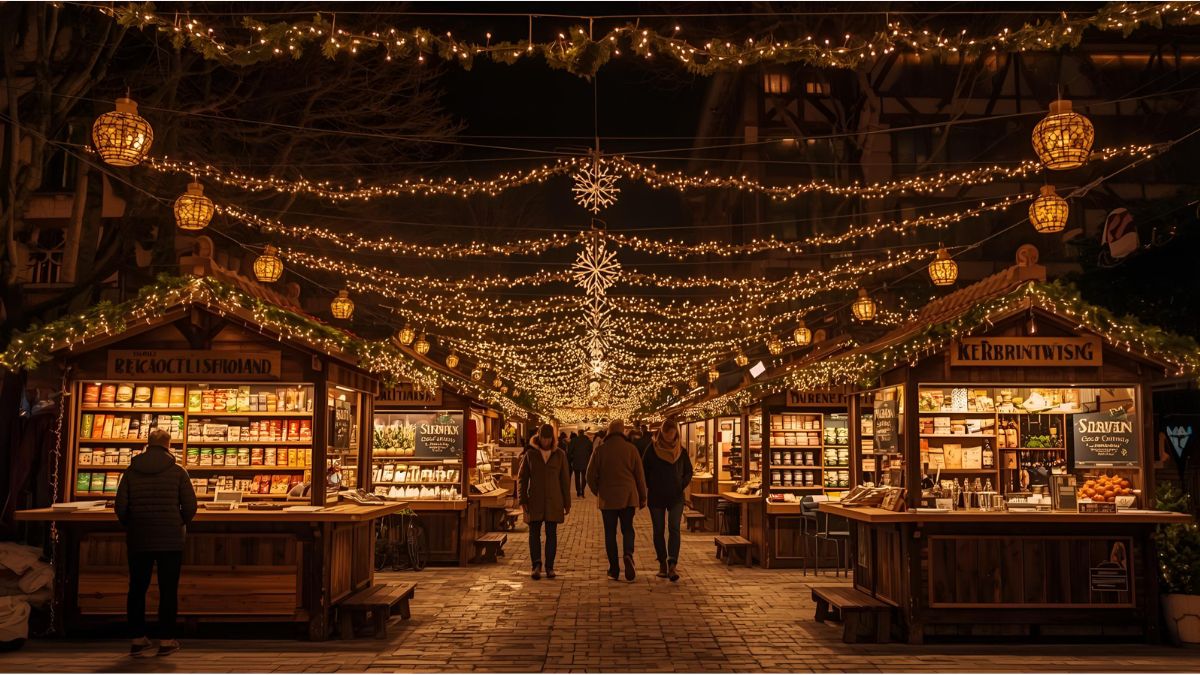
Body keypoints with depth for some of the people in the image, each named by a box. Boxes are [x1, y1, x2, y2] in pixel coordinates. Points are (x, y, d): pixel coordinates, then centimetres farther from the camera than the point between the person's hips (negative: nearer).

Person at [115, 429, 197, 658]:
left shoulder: (131, 471, 2)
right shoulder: (177, 471, -3)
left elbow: (120, 506, 0)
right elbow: (190, 507, -5)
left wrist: (131, 526, 18)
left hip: (138, 539, 2)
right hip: (170, 539, -2)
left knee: (137, 588, 11)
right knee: (168, 590, 4)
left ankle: (138, 640, 15)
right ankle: (166, 641, 8)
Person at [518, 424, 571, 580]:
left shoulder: (560, 454, 4)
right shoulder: (530, 454, 2)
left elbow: (565, 479, 6)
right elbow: (522, 477, 3)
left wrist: (567, 503, 4)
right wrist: (522, 500, -4)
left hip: (553, 501, 0)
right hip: (535, 501, 0)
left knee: (551, 533, 3)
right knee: (534, 533, -6)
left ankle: (549, 567, 9)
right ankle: (537, 564, -8)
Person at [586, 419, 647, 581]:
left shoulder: (600, 450, -3)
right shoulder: (631, 448, -3)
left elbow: (591, 476, 0)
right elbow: (640, 475, 1)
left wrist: (597, 492, 18)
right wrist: (642, 497, 10)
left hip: (607, 498, 0)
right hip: (628, 497, 0)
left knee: (610, 533, 8)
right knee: (627, 529, 12)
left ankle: (613, 569, 8)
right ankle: (628, 554, -16)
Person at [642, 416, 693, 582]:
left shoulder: (681, 451, 4)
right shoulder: (652, 449, -1)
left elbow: (688, 471, 14)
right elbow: (644, 470, 5)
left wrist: (682, 486, 2)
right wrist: (651, 487, -2)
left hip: (676, 497, 0)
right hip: (656, 497, 0)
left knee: (674, 529, -11)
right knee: (659, 531, 4)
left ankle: (672, 565, -17)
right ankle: (663, 564, 13)